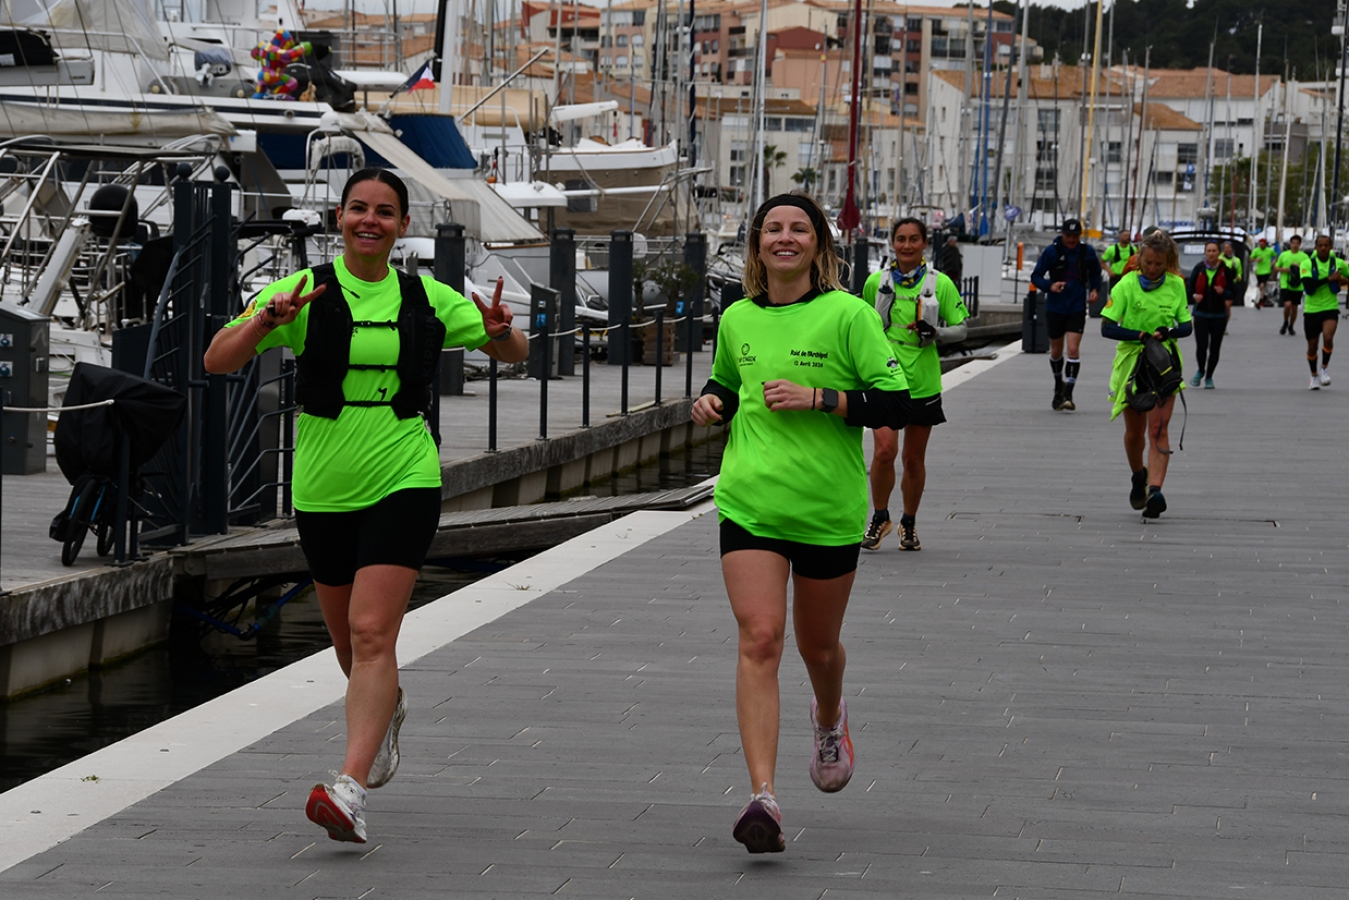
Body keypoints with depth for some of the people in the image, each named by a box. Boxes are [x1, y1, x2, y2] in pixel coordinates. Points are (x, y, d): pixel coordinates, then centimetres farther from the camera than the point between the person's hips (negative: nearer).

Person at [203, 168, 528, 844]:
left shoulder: (426, 298, 4)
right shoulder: (305, 292, -2)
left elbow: (514, 354, 15)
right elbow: (217, 361, -9)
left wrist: (500, 331, -8)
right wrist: (266, 318, -27)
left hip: (404, 484, -2)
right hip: (323, 490, 2)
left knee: (372, 632, -16)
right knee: (348, 641, 15)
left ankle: (350, 789, -24)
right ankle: (387, 708, 50)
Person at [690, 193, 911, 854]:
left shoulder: (847, 314, -6)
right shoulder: (737, 320, 7)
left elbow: (896, 403, -9)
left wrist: (817, 398, -19)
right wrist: (711, 402, 4)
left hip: (829, 509, -2)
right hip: (749, 503, 2)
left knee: (818, 644, 15)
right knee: (759, 639, -14)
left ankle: (829, 718, 52)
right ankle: (762, 798, -20)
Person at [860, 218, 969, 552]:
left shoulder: (940, 284, 0)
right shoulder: (876, 282, 4)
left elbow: (960, 329, 4)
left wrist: (936, 333, -16)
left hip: (923, 383, 0)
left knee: (914, 458, 7)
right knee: (884, 450, -15)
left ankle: (909, 524, 26)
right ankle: (880, 518, 4)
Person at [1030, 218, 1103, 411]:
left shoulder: (1087, 251, -1)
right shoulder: (1051, 251, -6)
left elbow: (1095, 273, 16)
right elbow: (1036, 276, -2)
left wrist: (1094, 289, -3)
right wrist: (1049, 285, -21)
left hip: (1077, 308, -1)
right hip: (1055, 307, 1)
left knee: (1073, 349, -14)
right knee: (1056, 351, 13)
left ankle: (1068, 394, -13)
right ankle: (1059, 385, 38)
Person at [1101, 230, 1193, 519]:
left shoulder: (1176, 286, 1)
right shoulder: (1127, 285, -6)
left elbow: (1186, 326, 6)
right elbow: (1107, 327, -11)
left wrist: (1168, 332, -17)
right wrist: (1142, 336, -22)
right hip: (1131, 362, 0)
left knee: (1158, 429, -14)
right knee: (1134, 431, 11)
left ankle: (1155, 491, -23)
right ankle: (1138, 477, 39)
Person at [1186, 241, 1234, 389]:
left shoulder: (1225, 270, -2)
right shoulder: (1198, 269, -1)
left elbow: (1232, 292, -2)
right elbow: (1190, 287, 7)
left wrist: (1224, 292, -24)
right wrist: (1194, 296, -15)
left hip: (1219, 314, 0)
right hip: (1201, 313, 0)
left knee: (1215, 348, 4)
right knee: (1201, 346, -10)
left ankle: (1209, 377, 22)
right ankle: (1200, 370, 19)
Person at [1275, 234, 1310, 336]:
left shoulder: (1304, 256, 2)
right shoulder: (1283, 255, 5)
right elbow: (1276, 268, 11)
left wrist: (1300, 267, -16)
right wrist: (1284, 270, -8)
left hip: (1297, 286, 1)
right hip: (1285, 285, -1)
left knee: (1294, 307, 8)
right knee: (1287, 304, -15)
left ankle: (1291, 327, 28)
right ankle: (1285, 323, 11)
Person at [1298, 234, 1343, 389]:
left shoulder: (1338, 263, -1)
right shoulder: (1308, 264, -8)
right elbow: (1308, 285, -22)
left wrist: (1343, 281, -6)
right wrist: (1328, 279, -25)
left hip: (1330, 308, 0)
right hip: (1311, 309, 0)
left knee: (1328, 337, -25)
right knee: (1312, 346, 8)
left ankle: (1325, 368, -1)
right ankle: (1314, 376, 32)